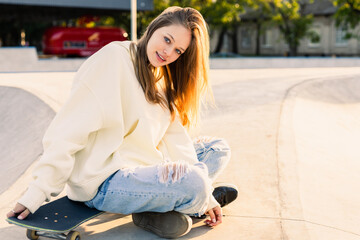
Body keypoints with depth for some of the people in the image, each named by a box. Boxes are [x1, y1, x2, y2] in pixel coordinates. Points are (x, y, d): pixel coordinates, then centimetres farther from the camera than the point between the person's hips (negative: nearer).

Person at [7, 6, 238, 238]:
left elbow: (174, 137, 7)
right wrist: (38, 193, -24)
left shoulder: (162, 80, 13)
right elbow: (69, 129, -19)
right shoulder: (114, 58, -13)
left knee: (219, 149, 7)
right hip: (103, 182, -9)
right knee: (193, 183, -29)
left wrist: (205, 196, -1)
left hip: (142, 169, 9)